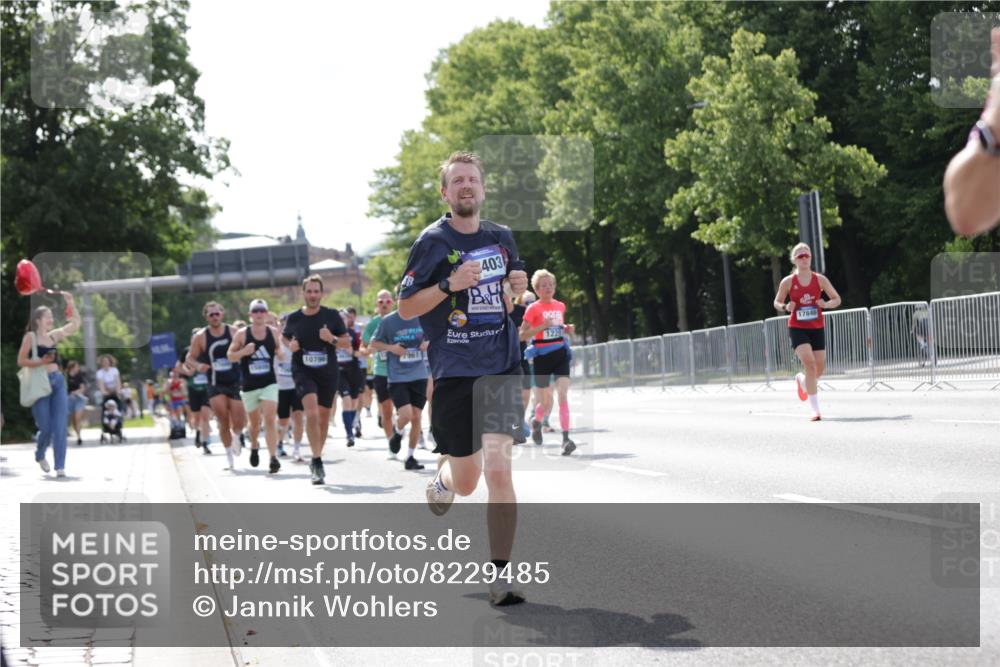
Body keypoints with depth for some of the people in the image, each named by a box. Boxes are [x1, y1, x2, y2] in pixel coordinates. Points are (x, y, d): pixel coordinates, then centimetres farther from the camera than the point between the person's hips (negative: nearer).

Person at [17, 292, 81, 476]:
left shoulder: (53, 336, 12)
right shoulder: (30, 337, -3)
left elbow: (76, 323, 14)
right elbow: (21, 361, -6)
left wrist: (71, 303, 5)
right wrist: (41, 361, -18)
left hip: (58, 381, 5)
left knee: (60, 426, -4)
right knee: (46, 428, -1)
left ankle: (60, 466, -3)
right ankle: (40, 455, 30)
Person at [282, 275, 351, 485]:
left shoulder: (332, 316, -2)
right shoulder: (293, 318, -1)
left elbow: (347, 343, 2)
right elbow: (285, 337, 18)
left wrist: (332, 339, -17)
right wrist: (290, 345, -5)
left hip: (327, 373, 2)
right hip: (303, 371, -2)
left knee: (323, 418, 10)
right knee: (312, 413, -22)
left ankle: (316, 460, 29)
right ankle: (317, 461, -18)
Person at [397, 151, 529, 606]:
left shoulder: (502, 238, 10)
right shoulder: (433, 241, -2)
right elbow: (405, 308, -3)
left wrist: (517, 288, 1)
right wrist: (450, 284, -18)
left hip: (501, 366, 2)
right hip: (453, 371, -2)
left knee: (498, 470, -14)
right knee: (466, 482, 7)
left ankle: (500, 574, -6)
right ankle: (443, 473, 46)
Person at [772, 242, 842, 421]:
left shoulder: (820, 279, 1)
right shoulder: (788, 281, -2)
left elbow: (837, 299, 6)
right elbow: (777, 302, 8)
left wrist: (826, 304, -15)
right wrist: (785, 307, -15)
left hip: (817, 328, 3)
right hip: (797, 328, -3)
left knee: (820, 368, 5)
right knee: (810, 363, -21)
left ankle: (802, 380, 44)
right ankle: (815, 409, -18)